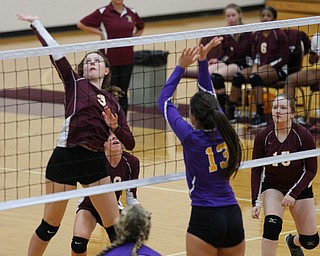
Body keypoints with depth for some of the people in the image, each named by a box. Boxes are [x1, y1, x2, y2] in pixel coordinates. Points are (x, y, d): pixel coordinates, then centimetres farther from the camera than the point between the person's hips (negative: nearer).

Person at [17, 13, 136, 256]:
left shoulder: (113, 104, 15)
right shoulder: (75, 83, 6)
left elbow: (129, 143, 11)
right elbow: (55, 52, -3)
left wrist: (115, 126, -6)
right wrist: (36, 23, -5)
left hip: (96, 161, 3)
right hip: (66, 158, -3)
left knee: (115, 227, 5)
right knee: (50, 226, 5)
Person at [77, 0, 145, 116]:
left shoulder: (131, 13, 5)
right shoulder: (102, 12, -7)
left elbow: (141, 27, 25)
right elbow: (81, 24, -4)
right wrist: (100, 33, -8)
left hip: (127, 60, 4)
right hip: (109, 60, -3)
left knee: (123, 94, 9)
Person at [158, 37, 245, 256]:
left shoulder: (192, 137, -12)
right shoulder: (223, 131, 1)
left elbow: (164, 101, 0)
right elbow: (209, 95, 17)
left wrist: (181, 67, 6)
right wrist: (203, 61, 17)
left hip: (206, 219, -6)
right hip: (233, 216, 6)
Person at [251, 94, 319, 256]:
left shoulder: (304, 136, -21)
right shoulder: (263, 136, -17)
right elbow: (256, 171, -10)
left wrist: (293, 194, -22)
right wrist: (256, 202, -18)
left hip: (299, 186, 0)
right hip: (272, 186, 0)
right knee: (272, 225, -29)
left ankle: (292, 242, 40)